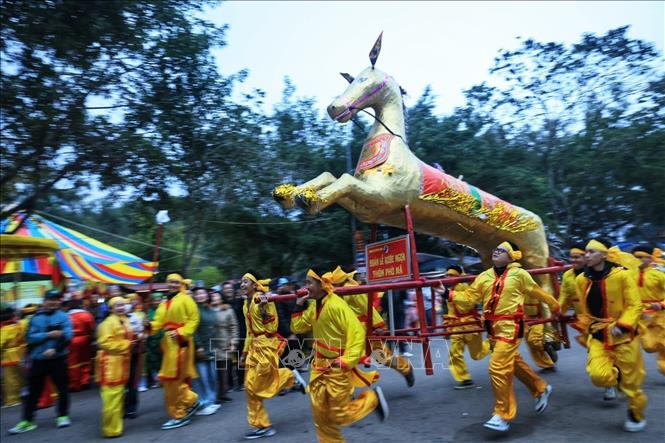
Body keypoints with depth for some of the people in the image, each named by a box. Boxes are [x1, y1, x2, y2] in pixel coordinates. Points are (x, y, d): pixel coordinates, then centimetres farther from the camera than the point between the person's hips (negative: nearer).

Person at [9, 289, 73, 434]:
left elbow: (67, 336, -14)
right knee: (33, 391, 9)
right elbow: (30, 338, -7)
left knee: (62, 388, 7)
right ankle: (27, 421, 20)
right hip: (38, 360, 1)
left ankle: (63, 416, 23)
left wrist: (55, 349, -24)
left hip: (58, 359, -1)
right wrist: (48, 335, -18)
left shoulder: (63, 317, -3)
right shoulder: (36, 318, 2)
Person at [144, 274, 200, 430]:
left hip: (180, 342, -8)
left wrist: (181, 333, -19)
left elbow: (194, 319, -10)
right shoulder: (164, 304, 18)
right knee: (171, 378, 11)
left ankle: (179, 415, 9)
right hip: (168, 342, 8)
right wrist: (149, 325, -11)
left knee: (174, 378, -3)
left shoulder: (185, 299, -4)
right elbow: (158, 322, 9)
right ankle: (191, 400, 27)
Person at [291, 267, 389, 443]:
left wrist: (347, 361, -27)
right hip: (319, 367, 8)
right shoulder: (314, 306, 4)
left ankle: (372, 398, 23)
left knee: (339, 416, 4)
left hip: (337, 368, -8)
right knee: (320, 414, 12)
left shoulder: (336, 305, -23)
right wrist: (299, 307, 0)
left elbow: (357, 332, -26)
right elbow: (297, 328, 13)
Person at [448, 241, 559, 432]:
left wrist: (556, 308, 20)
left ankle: (503, 416, 3)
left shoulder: (519, 274, -6)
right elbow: (469, 298, 3)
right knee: (513, 363, 22)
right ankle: (541, 389, 47)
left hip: (511, 327, -6)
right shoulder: (484, 277, 6)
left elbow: (539, 293, 8)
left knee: (498, 368, -11)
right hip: (494, 328, 7)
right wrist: (450, 294, -11)